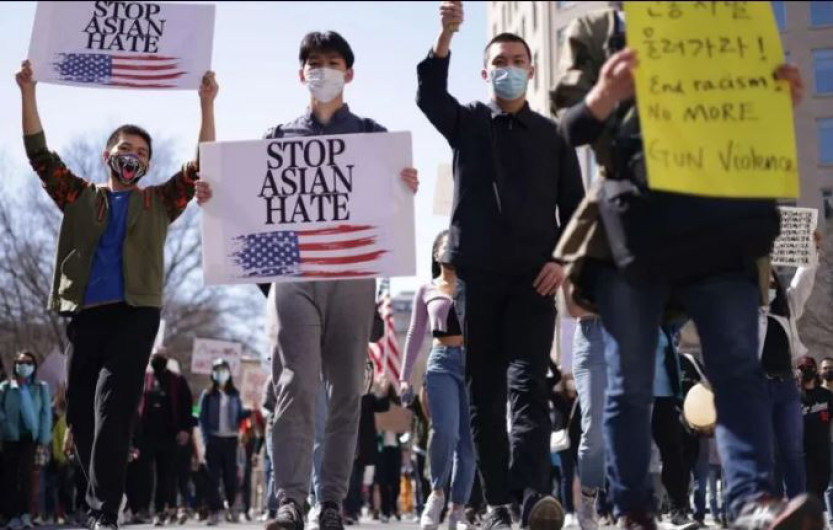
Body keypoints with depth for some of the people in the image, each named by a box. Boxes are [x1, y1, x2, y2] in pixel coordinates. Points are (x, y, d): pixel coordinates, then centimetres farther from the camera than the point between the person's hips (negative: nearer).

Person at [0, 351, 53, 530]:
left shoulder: (41, 387, 9)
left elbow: (46, 413, 4)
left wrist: (44, 438, -3)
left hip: (30, 436, -1)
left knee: (26, 472, -15)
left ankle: (25, 514, -20)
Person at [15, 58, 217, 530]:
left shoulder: (159, 203, 15)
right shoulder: (80, 196, 17)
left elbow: (201, 166, 6)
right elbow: (40, 155, 9)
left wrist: (207, 104, -1)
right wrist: (28, 92, 1)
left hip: (135, 313, -2)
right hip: (85, 313, 2)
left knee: (113, 411, -13)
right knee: (80, 412, 4)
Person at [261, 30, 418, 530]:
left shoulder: (372, 135, 12)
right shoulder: (280, 138, 15)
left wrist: (408, 188, -20)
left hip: (353, 272, 1)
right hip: (295, 271, 0)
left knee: (346, 390, 1)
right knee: (296, 385, -13)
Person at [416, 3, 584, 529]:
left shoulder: (553, 135, 12)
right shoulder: (466, 122, 11)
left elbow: (574, 206, 12)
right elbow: (429, 94, -10)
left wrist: (563, 260, -4)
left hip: (534, 278, -1)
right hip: (477, 275, 1)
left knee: (528, 386, -13)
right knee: (484, 395, 1)